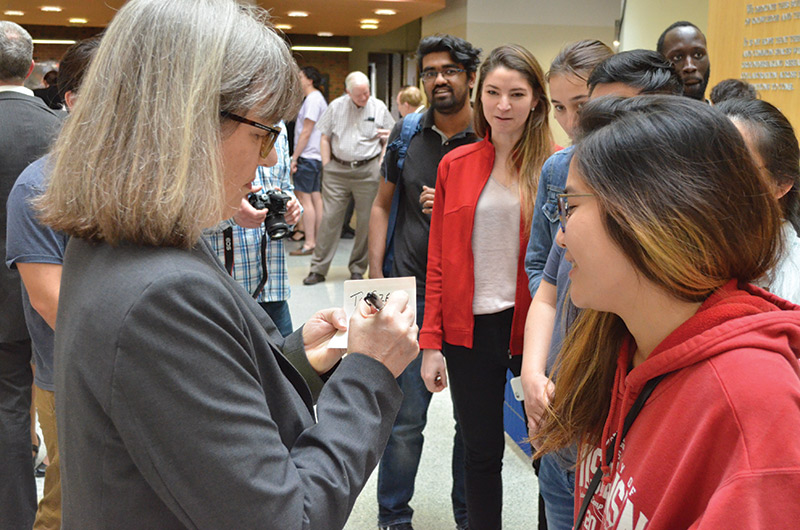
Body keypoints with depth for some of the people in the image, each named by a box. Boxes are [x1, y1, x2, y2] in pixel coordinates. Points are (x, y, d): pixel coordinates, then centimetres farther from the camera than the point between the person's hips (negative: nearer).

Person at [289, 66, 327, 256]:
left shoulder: (313, 99, -13)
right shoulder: (319, 98, 18)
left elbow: (306, 132, -17)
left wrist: (294, 157, -14)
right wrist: (297, 156, 20)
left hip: (307, 156, -10)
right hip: (316, 156, 10)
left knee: (304, 198, -8)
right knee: (316, 198, 9)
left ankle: (309, 243, -7)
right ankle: (318, 241, 13)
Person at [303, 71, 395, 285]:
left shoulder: (379, 108, 5)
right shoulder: (336, 106, 6)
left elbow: (388, 141, 11)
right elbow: (325, 138, 11)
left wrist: (381, 166, 0)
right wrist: (326, 166, 3)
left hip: (367, 171, 0)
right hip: (337, 170, 0)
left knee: (366, 221, 2)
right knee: (330, 218, -1)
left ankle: (358, 269, 15)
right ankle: (318, 269, 6)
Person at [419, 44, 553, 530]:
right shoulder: (455, 165, 5)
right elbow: (439, 262, 5)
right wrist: (431, 343, 1)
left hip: (533, 326, -2)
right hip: (470, 329, 2)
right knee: (481, 452, 13)